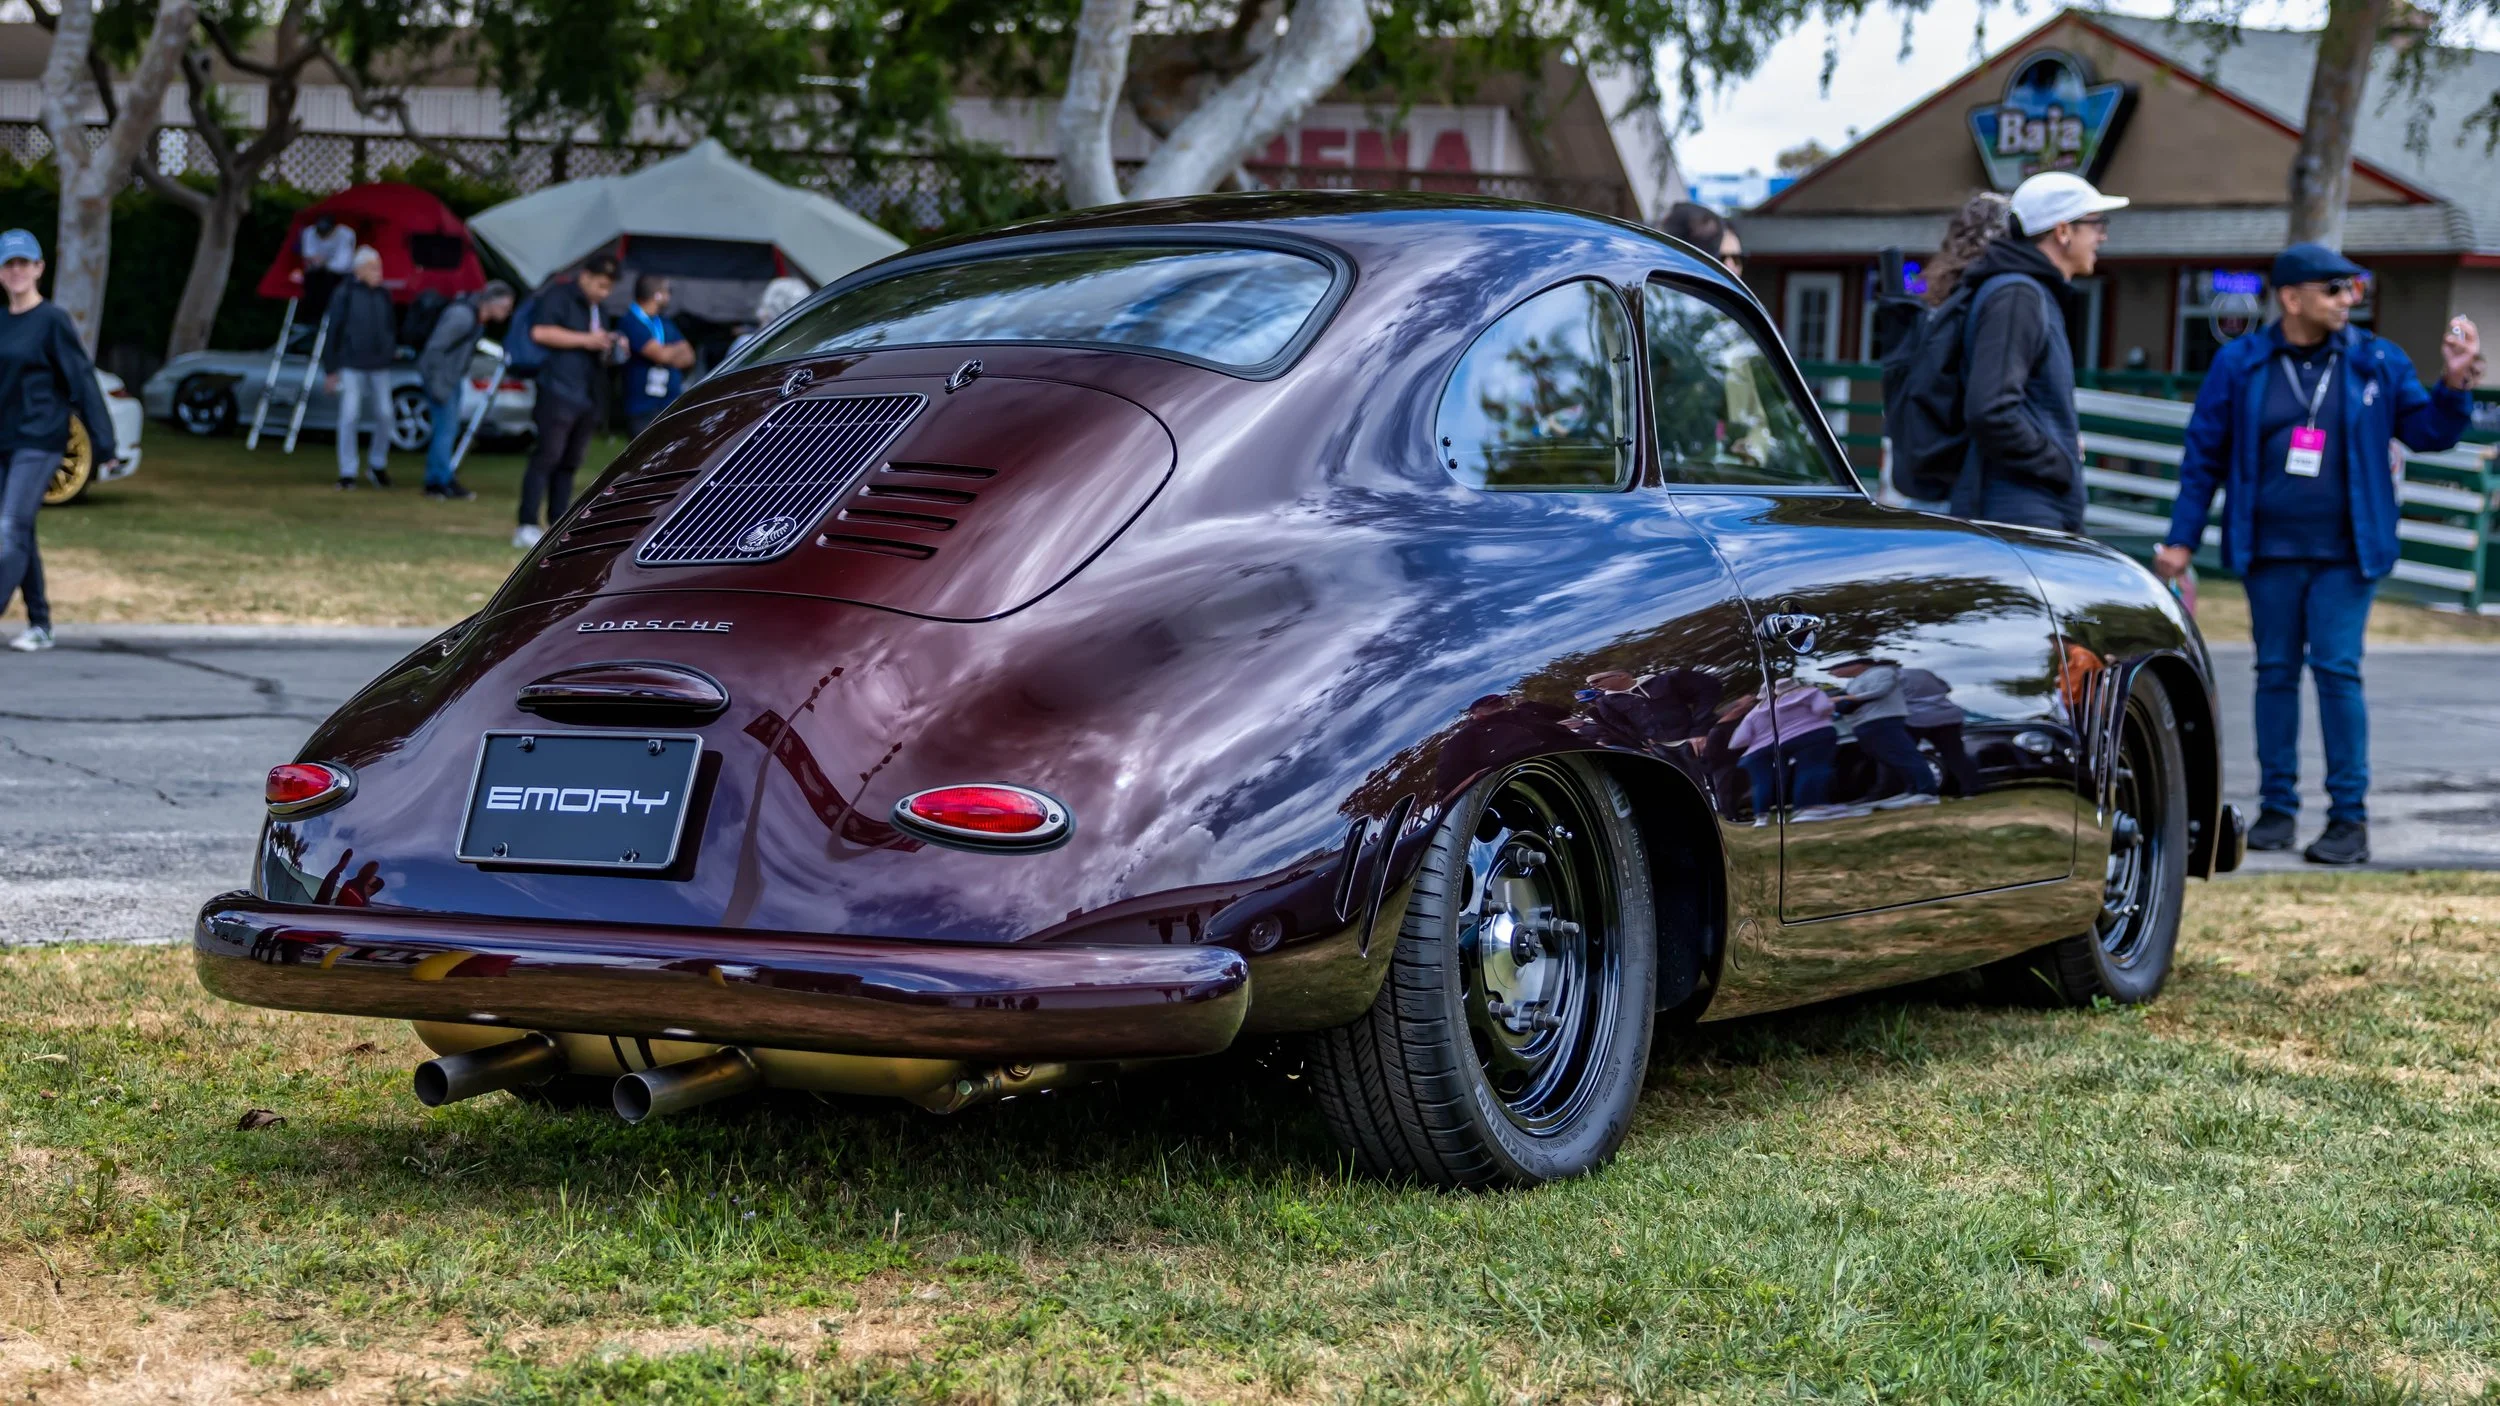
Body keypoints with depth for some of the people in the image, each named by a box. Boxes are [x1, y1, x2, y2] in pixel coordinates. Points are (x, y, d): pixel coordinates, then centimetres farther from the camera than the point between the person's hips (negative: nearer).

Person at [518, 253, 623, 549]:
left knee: (569, 462, 7)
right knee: (547, 456, -12)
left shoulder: (597, 310, 23)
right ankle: (526, 527, -13)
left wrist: (609, 348, 11)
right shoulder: (559, 296, -3)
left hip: (588, 399, 8)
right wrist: (586, 340, -15)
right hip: (559, 391, -8)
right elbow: (540, 332, -17)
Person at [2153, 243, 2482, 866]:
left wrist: (2453, 386, -11)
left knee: (2337, 670, -8)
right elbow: (2204, 454, 5)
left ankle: (2350, 818, -3)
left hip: (2345, 553, -1)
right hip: (2269, 554, 1)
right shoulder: (2240, 364, 2)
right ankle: (2277, 807, 16)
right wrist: (2182, 540, 3)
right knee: (2276, 672, 7)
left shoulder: (2377, 363, 3)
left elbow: (2426, 431, 8)